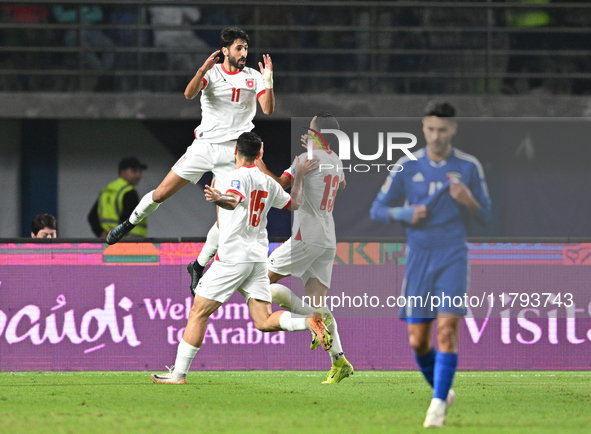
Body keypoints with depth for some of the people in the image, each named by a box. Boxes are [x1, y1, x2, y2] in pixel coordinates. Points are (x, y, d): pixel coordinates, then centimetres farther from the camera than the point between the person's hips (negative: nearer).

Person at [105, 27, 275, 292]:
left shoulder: (253, 77, 2)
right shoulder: (211, 72, -1)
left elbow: (268, 109, -8)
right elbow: (189, 94, -18)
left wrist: (268, 81, -22)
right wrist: (203, 70, -34)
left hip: (232, 154, 0)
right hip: (204, 147, 0)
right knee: (162, 193, -1)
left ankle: (199, 266, 7)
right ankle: (130, 223, 27)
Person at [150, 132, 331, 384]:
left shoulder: (238, 176, -8)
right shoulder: (268, 183, 14)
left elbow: (234, 200, -30)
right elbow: (294, 204, 29)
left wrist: (218, 199, -51)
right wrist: (299, 177, 43)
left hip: (232, 257, -7)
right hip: (258, 258, 7)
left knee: (198, 313, 0)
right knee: (264, 322, 2)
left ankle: (178, 374, 0)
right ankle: (310, 321, -22)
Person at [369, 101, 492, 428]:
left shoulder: (469, 167, 0)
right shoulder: (407, 166, 2)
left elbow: (484, 217, 6)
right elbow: (377, 210, 7)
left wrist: (467, 199, -15)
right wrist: (405, 214, -13)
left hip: (453, 257, -2)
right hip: (418, 258, 2)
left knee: (447, 330, -17)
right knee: (418, 341, 1)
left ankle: (438, 405, -14)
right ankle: (441, 390, 27)